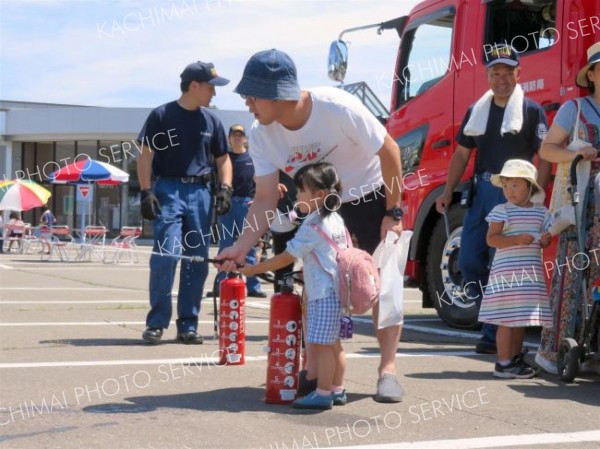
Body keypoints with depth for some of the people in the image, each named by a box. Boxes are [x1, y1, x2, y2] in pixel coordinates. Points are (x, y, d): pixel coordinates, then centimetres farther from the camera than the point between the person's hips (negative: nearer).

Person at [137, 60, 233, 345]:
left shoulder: (211, 120, 12)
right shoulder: (161, 116, 0)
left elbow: (223, 158, 18)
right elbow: (145, 155, -1)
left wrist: (225, 188, 3)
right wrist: (146, 191, -10)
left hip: (200, 192, 4)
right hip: (168, 190, -4)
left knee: (197, 260, 3)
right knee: (166, 255, -14)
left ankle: (188, 324, 11)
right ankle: (156, 322, -5)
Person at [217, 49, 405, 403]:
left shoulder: (338, 108, -33)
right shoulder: (262, 135, -18)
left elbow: (389, 151, -22)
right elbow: (266, 200, -17)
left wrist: (393, 212, -19)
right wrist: (243, 246, -32)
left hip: (370, 196, -4)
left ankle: (388, 369, -1)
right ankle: (313, 372, 4)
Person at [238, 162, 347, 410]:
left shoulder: (312, 226, -14)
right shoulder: (336, 219, 12)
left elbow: (285, 258, -12)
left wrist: (253, 269, -6)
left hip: (323, 294, -10)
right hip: (339, 291, 10)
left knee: (321, 344, -7)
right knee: (333, 343, 15)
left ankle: (323, 393, -6)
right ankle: (337, 390, 20)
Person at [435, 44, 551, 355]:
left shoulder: (532, 111, -1)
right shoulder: (476, 111, 14)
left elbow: (545, 158, -5)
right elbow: (462, 154, 17)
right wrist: (448, 191, 7)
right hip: (482, 192, 5)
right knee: (469, 261, 2)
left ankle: (496, 334, 3)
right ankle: (492, 319, 18)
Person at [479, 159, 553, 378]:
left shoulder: (541, 212, 12)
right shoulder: (502, 211, -4)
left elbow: (543, 240, 21)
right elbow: (491, 239, -12)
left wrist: (546, 240, -3)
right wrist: (517, 239, -24)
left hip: (532, 272, 6)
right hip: (507, 270, -6)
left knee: (523, 317, 11)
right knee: (508, 317, -7)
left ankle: (515, 358, 23)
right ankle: (503, 363, -2)